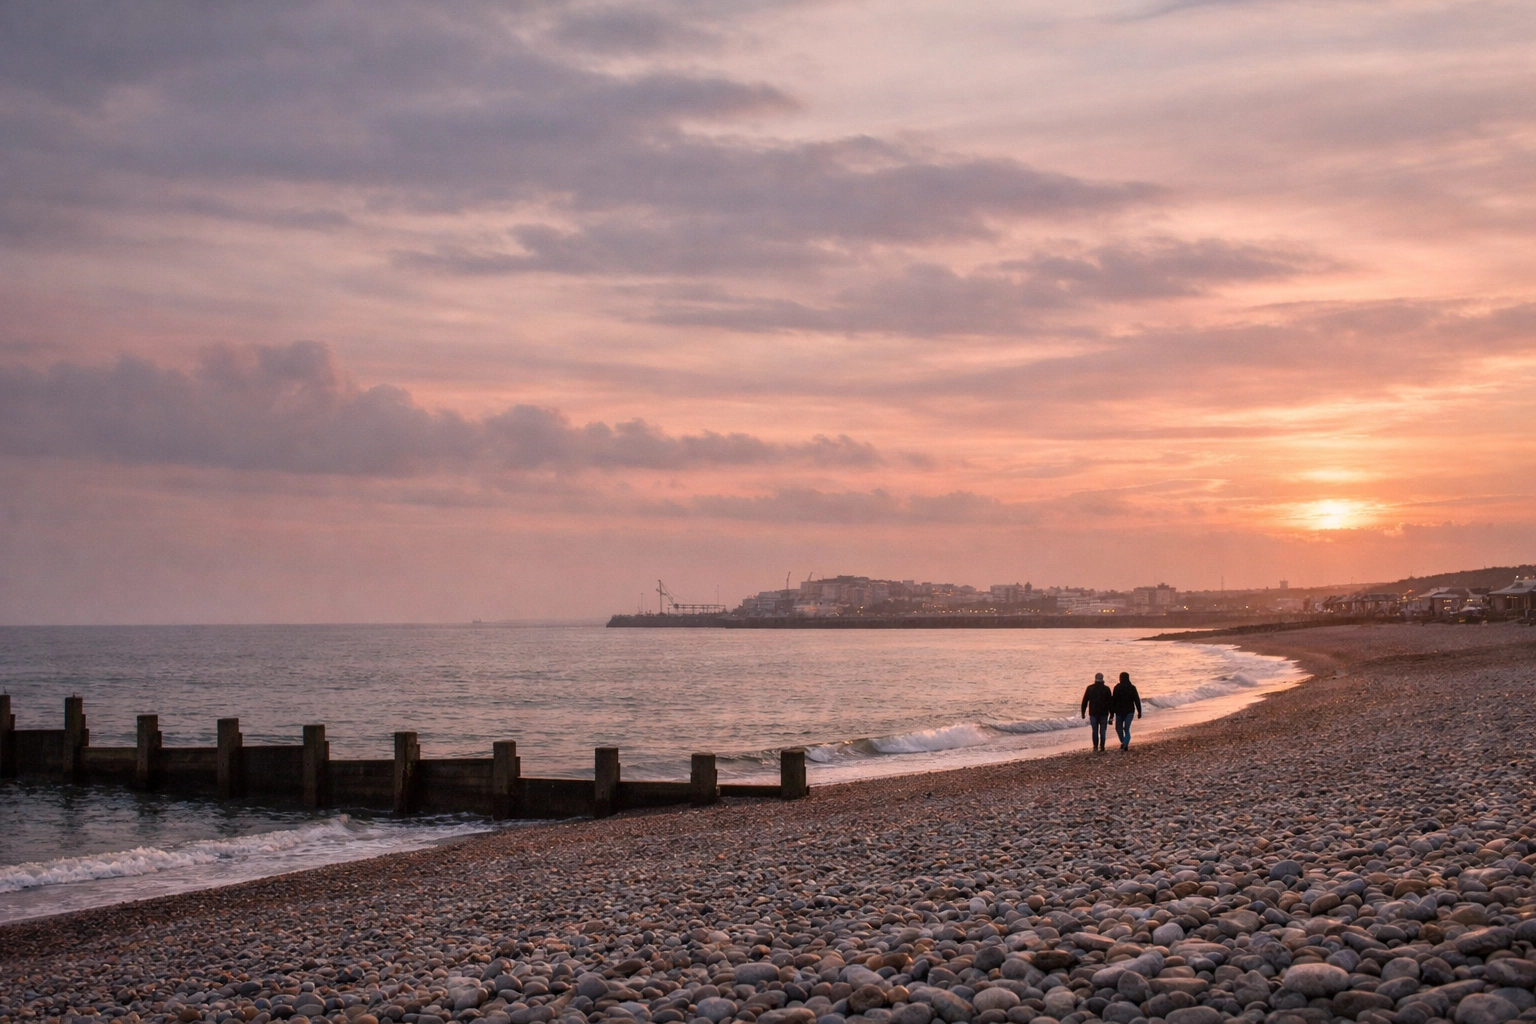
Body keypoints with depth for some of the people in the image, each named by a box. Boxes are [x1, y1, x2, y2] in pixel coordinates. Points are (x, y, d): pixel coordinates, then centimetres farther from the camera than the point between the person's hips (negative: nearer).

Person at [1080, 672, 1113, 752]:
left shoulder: (1090, 688, -3)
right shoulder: (1106, 689, -6)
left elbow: (1084, 701, -1)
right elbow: (1110, 702, -5)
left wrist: (1083, 712, 6)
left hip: (1093, 713, 1)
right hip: (1104, 713, -1)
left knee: (1095, 731, 11)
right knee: (1102, 731, 8)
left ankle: (1095, 747, 0)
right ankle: (1101, 748, 6)